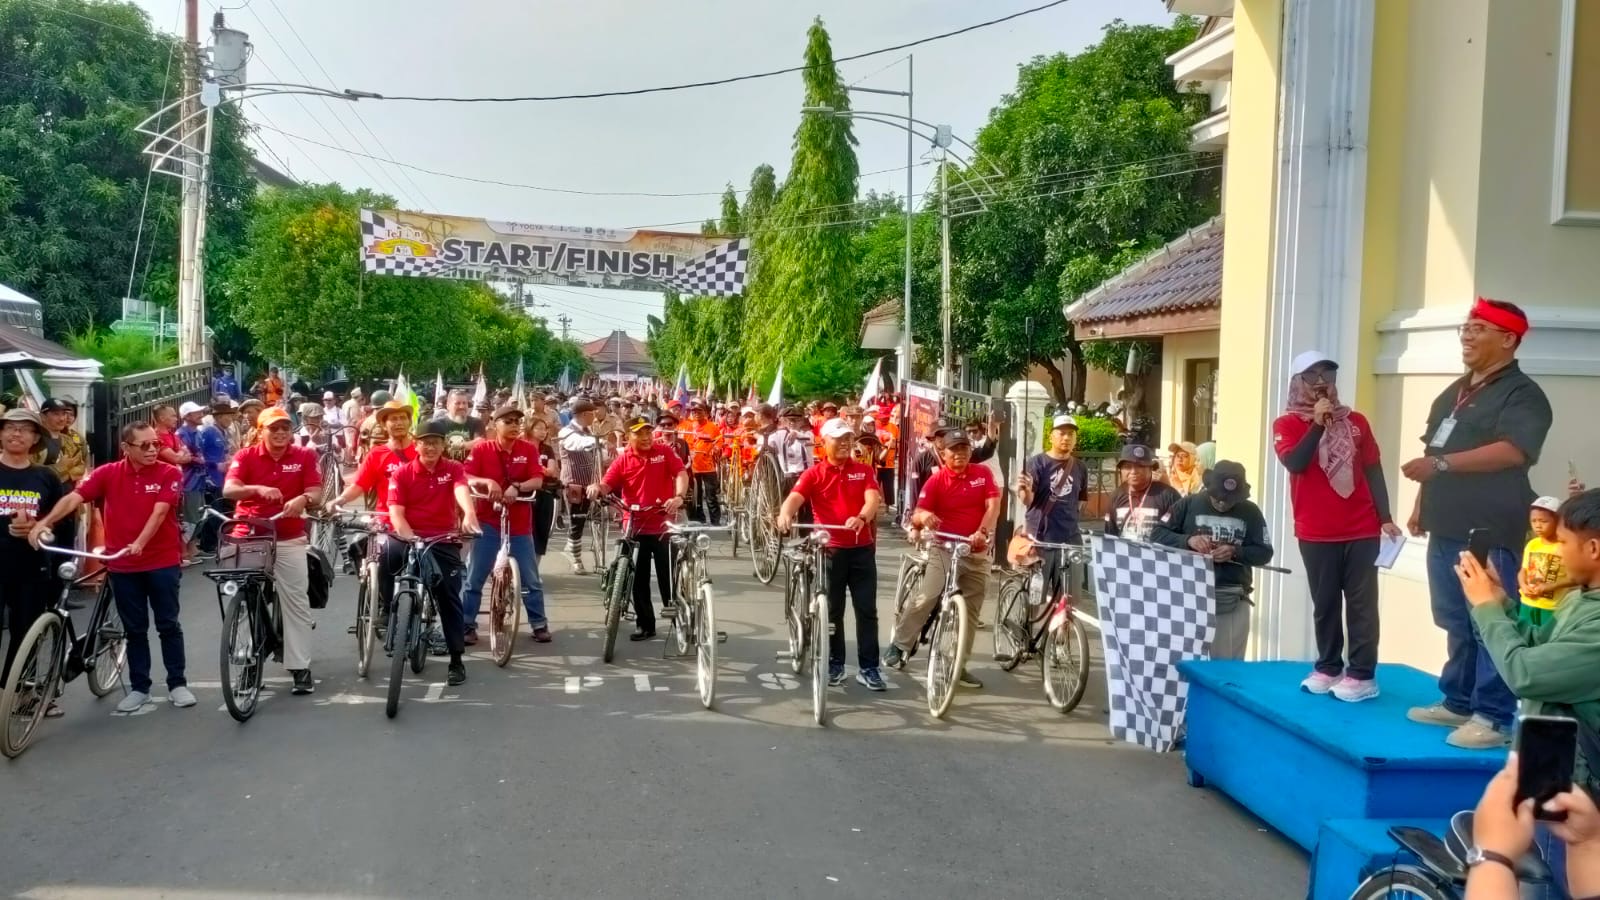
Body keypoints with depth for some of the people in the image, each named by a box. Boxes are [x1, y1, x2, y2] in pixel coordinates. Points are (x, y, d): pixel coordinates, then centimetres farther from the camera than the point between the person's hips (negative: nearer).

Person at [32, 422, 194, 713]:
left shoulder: (170, 473, -7)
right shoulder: (108, 473, -2)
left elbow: (159, 512, -18)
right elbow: (74, 497, -14)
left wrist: (139, 542, -32)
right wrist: (45, 521, -31)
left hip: (163, 562, -2)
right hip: (123, 565, 2)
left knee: (168, 624, 5)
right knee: (134, 629, 11)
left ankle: (177, 683, 14)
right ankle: (139, 687, 21)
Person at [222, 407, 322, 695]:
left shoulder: (305, 456, 0)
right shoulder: (246, 456, -1)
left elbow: (315, 491, -6)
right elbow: (228, 489, -13)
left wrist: (303, 499, -30)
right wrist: (258, 489, -32)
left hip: (289, 539, 0)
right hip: (248, 537, 1)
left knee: (296, 603, -1)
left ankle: (300, 668, 4)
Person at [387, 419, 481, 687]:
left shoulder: (454, 469, 0)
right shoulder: (401, 473, 1)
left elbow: (462, 491, -21)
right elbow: (395, 512, -6)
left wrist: (469, 513, -43)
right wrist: (410, 538, -25)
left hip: (444, 541, 0)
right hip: (409, 538, 0)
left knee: (449, 598, 0)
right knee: (388, 552, -33)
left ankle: (456, 660, 9)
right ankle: (388, 610, -9)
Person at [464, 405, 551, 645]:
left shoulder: (529, 449, 0)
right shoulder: (481, 449, -3)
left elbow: (538, 481, -9)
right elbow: (466, 478, -11)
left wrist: (517, 487, -26)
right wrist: (487, 482, -29)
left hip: (520, 523, 1)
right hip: (488, 522, -1)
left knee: (531, 579, 5)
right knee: (474, 577, 1)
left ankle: (539, 624, 16)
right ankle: (467, 625, 11)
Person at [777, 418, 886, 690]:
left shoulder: (864, 471, 5)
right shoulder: (814, 474, 0)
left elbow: (873, 499, -12)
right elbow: (795, 497, -16)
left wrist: (861, 518, -34)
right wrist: (785, 513, -40)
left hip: (862, 548, 1)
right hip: (830, 549, -1)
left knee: (867, 610, 3)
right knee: (832, 611, 8)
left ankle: (868, 668, 9)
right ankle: (835, 664, 20)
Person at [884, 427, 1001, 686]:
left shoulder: (983, 474, 3)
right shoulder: (936, 480, -5)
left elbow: (993, 505, -8)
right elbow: (916, 516, -12)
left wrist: (982, 532, -25)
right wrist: (923, 516, -37)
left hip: (978, 552, 4)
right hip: (944, 549, -3)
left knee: (970, 611, 9)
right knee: (926, 598, -19)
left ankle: (959, 664, 19)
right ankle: (899, 646, -4)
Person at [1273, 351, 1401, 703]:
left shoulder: (1356, 422, 8)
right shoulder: (1287, 424, 2)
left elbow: (1374, 471, 8)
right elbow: (1295, 463, -15)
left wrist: (1385, 518, 2)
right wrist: (1317, 424, -16)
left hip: (1362, 530, 1)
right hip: (1316, 534, -1)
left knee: (1362, 603, 1)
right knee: (1325, 604, 7)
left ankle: (1362, 675, 4)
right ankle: (1328, 668, 17)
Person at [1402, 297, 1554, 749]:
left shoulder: (1521, 394, -8)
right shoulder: (1455, 392, 19)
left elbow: (1513, 451, -24)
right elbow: (1432, 451, 25)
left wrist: (1441, 463, -27)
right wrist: (1422, 504, 18)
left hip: (1491, 534, -9)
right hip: (1447, 529, 9)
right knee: (1457, 624, 14)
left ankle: (1493, 717, 0)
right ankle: (1458, 703, 23)